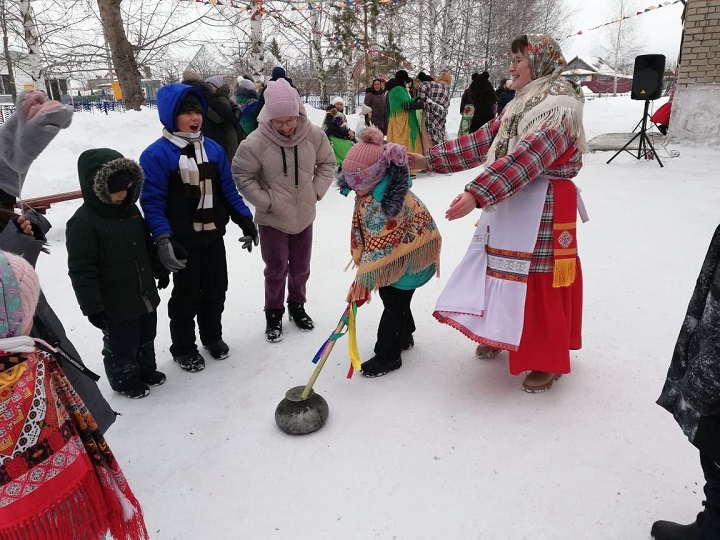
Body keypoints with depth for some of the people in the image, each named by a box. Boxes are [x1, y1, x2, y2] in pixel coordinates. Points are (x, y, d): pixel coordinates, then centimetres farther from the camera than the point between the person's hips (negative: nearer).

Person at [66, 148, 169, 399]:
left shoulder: (130, 210, 3)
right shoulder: (83, 222, -20)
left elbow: (147, 245, 17)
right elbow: (81, 270, -20)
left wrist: (160, 270, 22)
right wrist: (92, 307, -19)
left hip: (145, 294, 7)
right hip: (116, 304, -7)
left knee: (146, 337, 23)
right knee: (121, 345, 11)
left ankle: (147, 370, 45)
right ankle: (125, 380, 34)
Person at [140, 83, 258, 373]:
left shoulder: (213, 149, 3)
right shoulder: (156, 155, -13)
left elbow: (228, 189, 8)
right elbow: (152, 201, -15)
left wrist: (245, 220, 3)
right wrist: (163, 239, -25)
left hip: (214, 236, 5)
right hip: (183, 241, -5)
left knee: (216, 290, 17)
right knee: (186, 296, 9)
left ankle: (212, 336, 40)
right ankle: (183, 348, 29)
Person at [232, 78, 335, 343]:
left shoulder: (314, 134, -12)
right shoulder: (255, 142, -21)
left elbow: (327, 163, 4)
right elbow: (242, 177, -10)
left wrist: (316, 192, -3)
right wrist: (267, 202, -14)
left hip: (304, 215, 3)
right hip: (272, 219, -3)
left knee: (301, 267, 18)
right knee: (276, 269, 8)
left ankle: (297, 306, 41)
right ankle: (273, 314, 29)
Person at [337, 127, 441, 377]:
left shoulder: (385, 201, -36)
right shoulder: (368, 192, -6)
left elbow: (378, 247, -34)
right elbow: (360, 227, 4)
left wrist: (362, 280, -29)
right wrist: (359, 257, 0)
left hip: (410, 253, -9)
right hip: (395, 249, 9)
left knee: (394, 301, -1)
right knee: (390, 295, 19)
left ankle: (388, 356, 14)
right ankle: (404, 336, 41)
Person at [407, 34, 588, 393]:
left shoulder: (559, 107, -15)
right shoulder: (519, 106, 14)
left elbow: (525, 157, -30)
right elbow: (480, 142, 9)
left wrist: (476, 194, -39)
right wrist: (428, 160, 1)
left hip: (544, 207, -9)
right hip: (509, 201, 9)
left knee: (540, 280, -1)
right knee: (505, 269, 17)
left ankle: (549, 360, 17)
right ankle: (503, 334, 37)